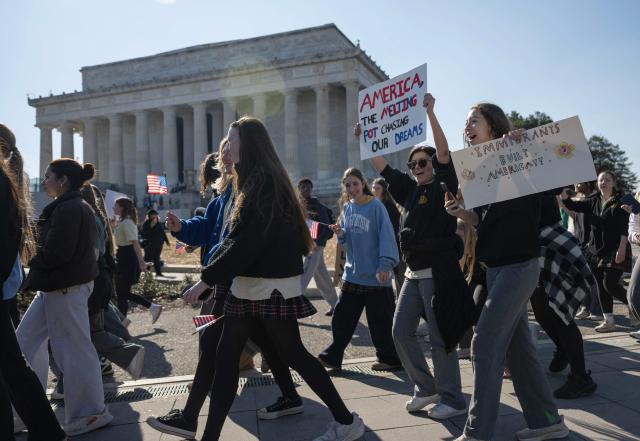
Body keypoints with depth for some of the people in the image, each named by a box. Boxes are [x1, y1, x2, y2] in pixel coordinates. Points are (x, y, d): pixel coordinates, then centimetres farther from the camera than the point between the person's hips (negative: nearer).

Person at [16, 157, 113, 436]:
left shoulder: (68, 209, -18)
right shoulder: (76, 206, 15)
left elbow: (53, 254, -21)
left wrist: (32, 260, -2)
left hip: (65, 288, -11)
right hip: (56, 286, 11)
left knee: (74, 350, -1)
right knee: (26, 341, 18)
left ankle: (91, 412, 12)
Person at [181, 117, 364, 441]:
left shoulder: (263, 182, -16)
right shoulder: (257, 181, 15)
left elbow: (246, 241, -21)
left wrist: (208, 279, -15)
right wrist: (213, 272, 17)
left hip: (270, 285, -9)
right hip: (248, 285, 10)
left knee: (291, 354, 1)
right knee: (225, 357, 8)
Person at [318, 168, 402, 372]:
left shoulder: (376, 206, -10)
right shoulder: (347, 207, 8)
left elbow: (386, 236, -15)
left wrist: (385, 264, -23)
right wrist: (340, 233, -7)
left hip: (375, 276, -6)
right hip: (352, 274, 6)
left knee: (380, 321, 5)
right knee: (341, 317, 10)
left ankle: (389, 358, 23)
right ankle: (332, 357, 21)